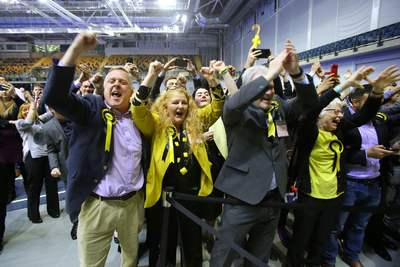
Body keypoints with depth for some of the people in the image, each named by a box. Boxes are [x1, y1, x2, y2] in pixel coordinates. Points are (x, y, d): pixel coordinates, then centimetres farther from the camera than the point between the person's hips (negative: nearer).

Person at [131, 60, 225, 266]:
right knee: (164, 243, 17)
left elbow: (216, 109, 3)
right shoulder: (156, 125, -3)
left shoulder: (195, 122, 5)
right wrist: (151, 77, -27)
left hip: (192, 193, 3)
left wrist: (213, 81, -11)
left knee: (193, 241, 20)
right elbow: (138, 110, -18)